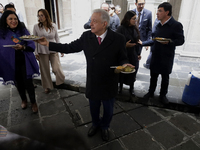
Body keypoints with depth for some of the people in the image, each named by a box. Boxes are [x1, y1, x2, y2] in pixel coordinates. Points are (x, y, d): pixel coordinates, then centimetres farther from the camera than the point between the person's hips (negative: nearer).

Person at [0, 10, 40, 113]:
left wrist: (22, 47, -25)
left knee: (28, 82, -3)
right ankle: (23, 100, 38)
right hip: (11, 64, 1)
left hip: (25, 62, -1)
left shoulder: (23, 30, 1)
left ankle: (33, 102, 18)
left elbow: (32, 45, -7)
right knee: (19, 83, 12)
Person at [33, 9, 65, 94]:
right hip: (42, 52, 0)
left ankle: (61, 82, 27)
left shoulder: (53, 25, 0)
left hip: (53, 50, 0)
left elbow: (57, 38, 6)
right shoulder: (36, 27, -3)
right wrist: (36, 53, -2)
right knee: (45, 70, 8)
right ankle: (47, 86, 27)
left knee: (56, 68, -4)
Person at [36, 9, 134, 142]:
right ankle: (95, 124, 58)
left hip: (109, 85, -2)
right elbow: (70, 47, -1)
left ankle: (105, 127, 54)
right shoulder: (87, 36, -7)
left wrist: (124, 65, -30)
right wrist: (48, 44, -4)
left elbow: (122, 58, -7)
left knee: (108, 110, 21)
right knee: (94, 108, 25)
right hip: (92, 84, 2)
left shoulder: (118, 39, -15)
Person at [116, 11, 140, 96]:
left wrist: (138, 42, 4)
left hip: (133, 54, 5)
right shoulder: (121, 28, -12)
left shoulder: (135, 28, 7)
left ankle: (131, 88, 28)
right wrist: (125, 45, -23)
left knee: (132, 72, 10)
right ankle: (120, 86, 31)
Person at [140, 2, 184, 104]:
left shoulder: (176, 25, -10)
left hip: (166, 57, -4)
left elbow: (181, 40, -10)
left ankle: (163, 95, 30)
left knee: (165, 78, 11)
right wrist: (142, 43, 10)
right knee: (153, 76, 14)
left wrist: (169, 42, -27)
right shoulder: (159, 25, 8)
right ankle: (151, 92, 33)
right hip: (155, 56, 5)